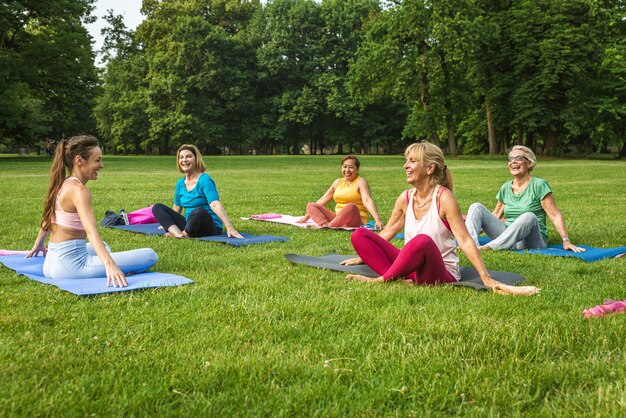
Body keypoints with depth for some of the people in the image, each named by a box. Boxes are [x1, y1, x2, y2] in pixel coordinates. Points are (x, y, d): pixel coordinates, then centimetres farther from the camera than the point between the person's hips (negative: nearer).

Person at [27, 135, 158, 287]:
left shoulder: (62, 185, 11)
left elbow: (49, 218, 28)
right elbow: (91, 231, -32)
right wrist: (110, 265, -44)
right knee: (150, 256, -15)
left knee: (103, 247, 42)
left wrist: (39, 244, 45)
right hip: (71, 264, -10)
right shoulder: (78, 190, -17)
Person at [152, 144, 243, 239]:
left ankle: (184, 234, -15)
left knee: (199, 211, -39)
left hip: (210, 226, -7)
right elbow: (177, 208, 26)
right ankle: (177, 233, -28)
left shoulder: (204, 180, -11)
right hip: (188, 224, 7)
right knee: (157, 208, -4)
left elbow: (215, 205, -26)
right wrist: (168, 223, 37)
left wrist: (229, 228, -36)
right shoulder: (180, 183, 10)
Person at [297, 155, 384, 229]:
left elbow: (367, 200, -18)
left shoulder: (360, 182, -1)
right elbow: (323, 200, 22)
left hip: (356, 221, -6)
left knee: (351, 206, -38)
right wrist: (307, 216, 21)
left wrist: (377, 219, -33)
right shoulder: (338, 182, 17)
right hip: (337, 217, 6)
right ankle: (325, 224, -36)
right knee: (311, 205, -7)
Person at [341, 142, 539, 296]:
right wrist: (365, 255, 25)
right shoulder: (405, 198, 4)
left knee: (423, 241, -40)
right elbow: (388, 232, 18)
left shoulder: (443, 197, -14)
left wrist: (487, 279, -23)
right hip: (411, 266, 6)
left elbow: (464, 241, -18)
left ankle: (382, 279, -19)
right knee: (359, 235, -9)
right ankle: (398, 279, -22)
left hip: (441, 272, -6)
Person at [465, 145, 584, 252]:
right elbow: (496, 216, 23)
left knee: (529, 217, -37)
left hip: (532, 240, -5)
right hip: (506, 235, 5)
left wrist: (566, 241, -17)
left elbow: (555, 216, -8)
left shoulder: (539, 185, -2)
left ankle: (488, 247, -40)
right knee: (476, 207, -8)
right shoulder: (505, 188, 13)